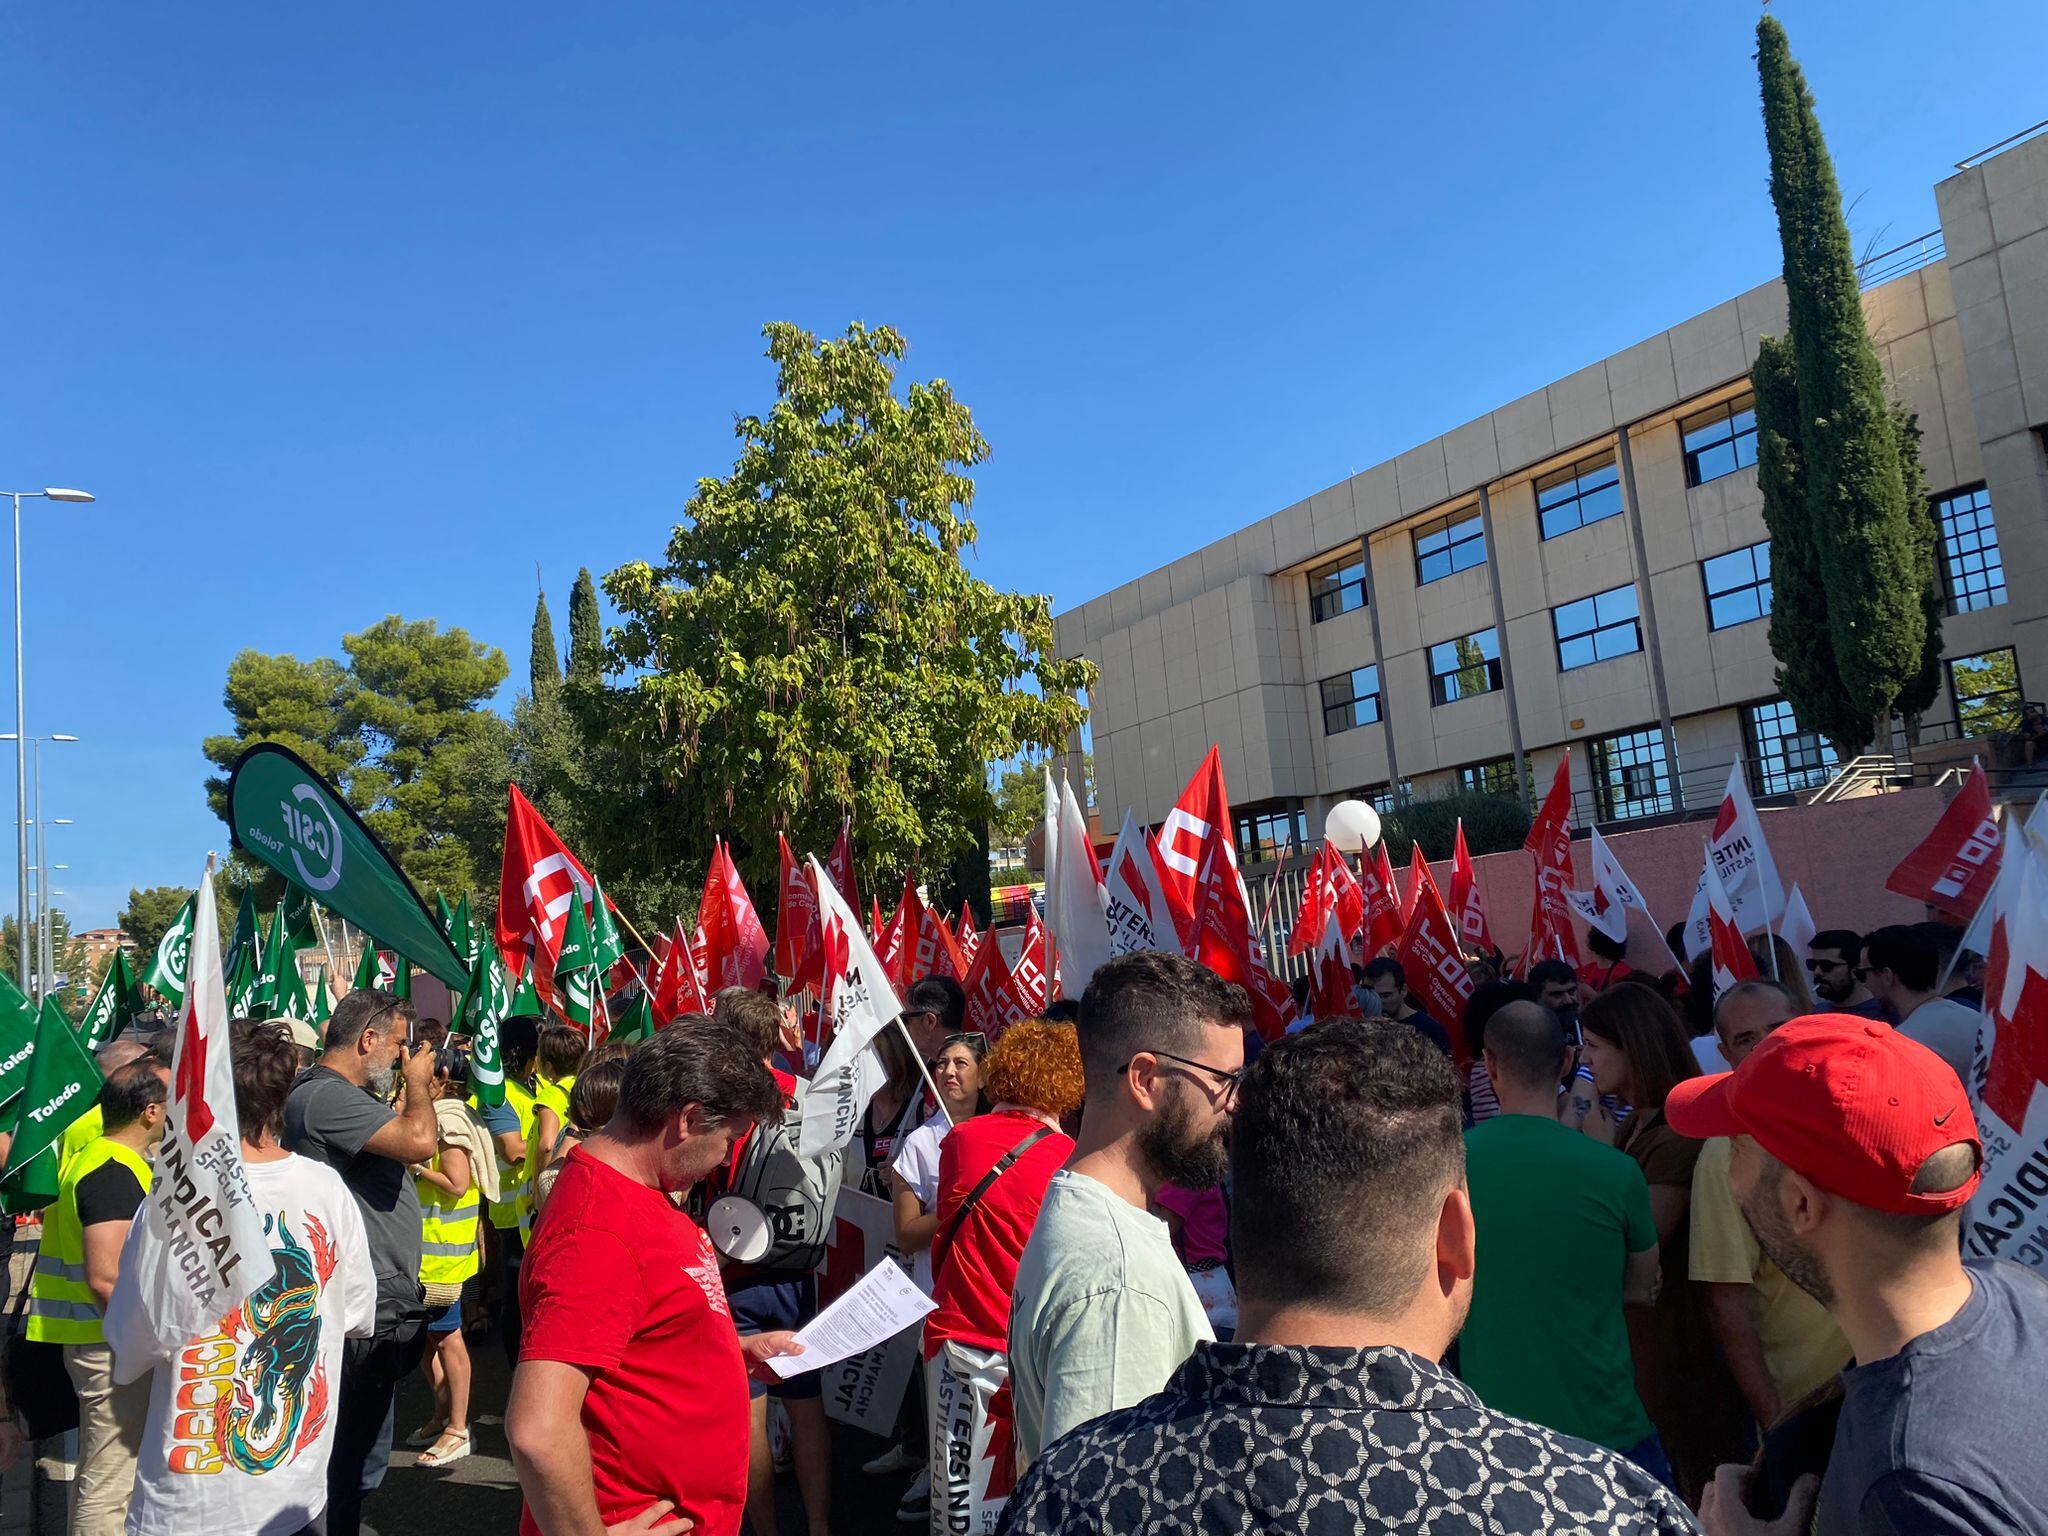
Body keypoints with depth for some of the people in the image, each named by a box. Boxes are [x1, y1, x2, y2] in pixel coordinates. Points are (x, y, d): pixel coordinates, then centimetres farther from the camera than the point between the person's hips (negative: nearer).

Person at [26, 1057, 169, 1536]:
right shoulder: (114, 1173, -22)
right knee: (108, 1487, -1)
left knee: (97, 1474, 22)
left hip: (105, 1339, 10)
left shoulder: (92, 1156, 10)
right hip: (114, 1346, -10)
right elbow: (105, 1278, -27)